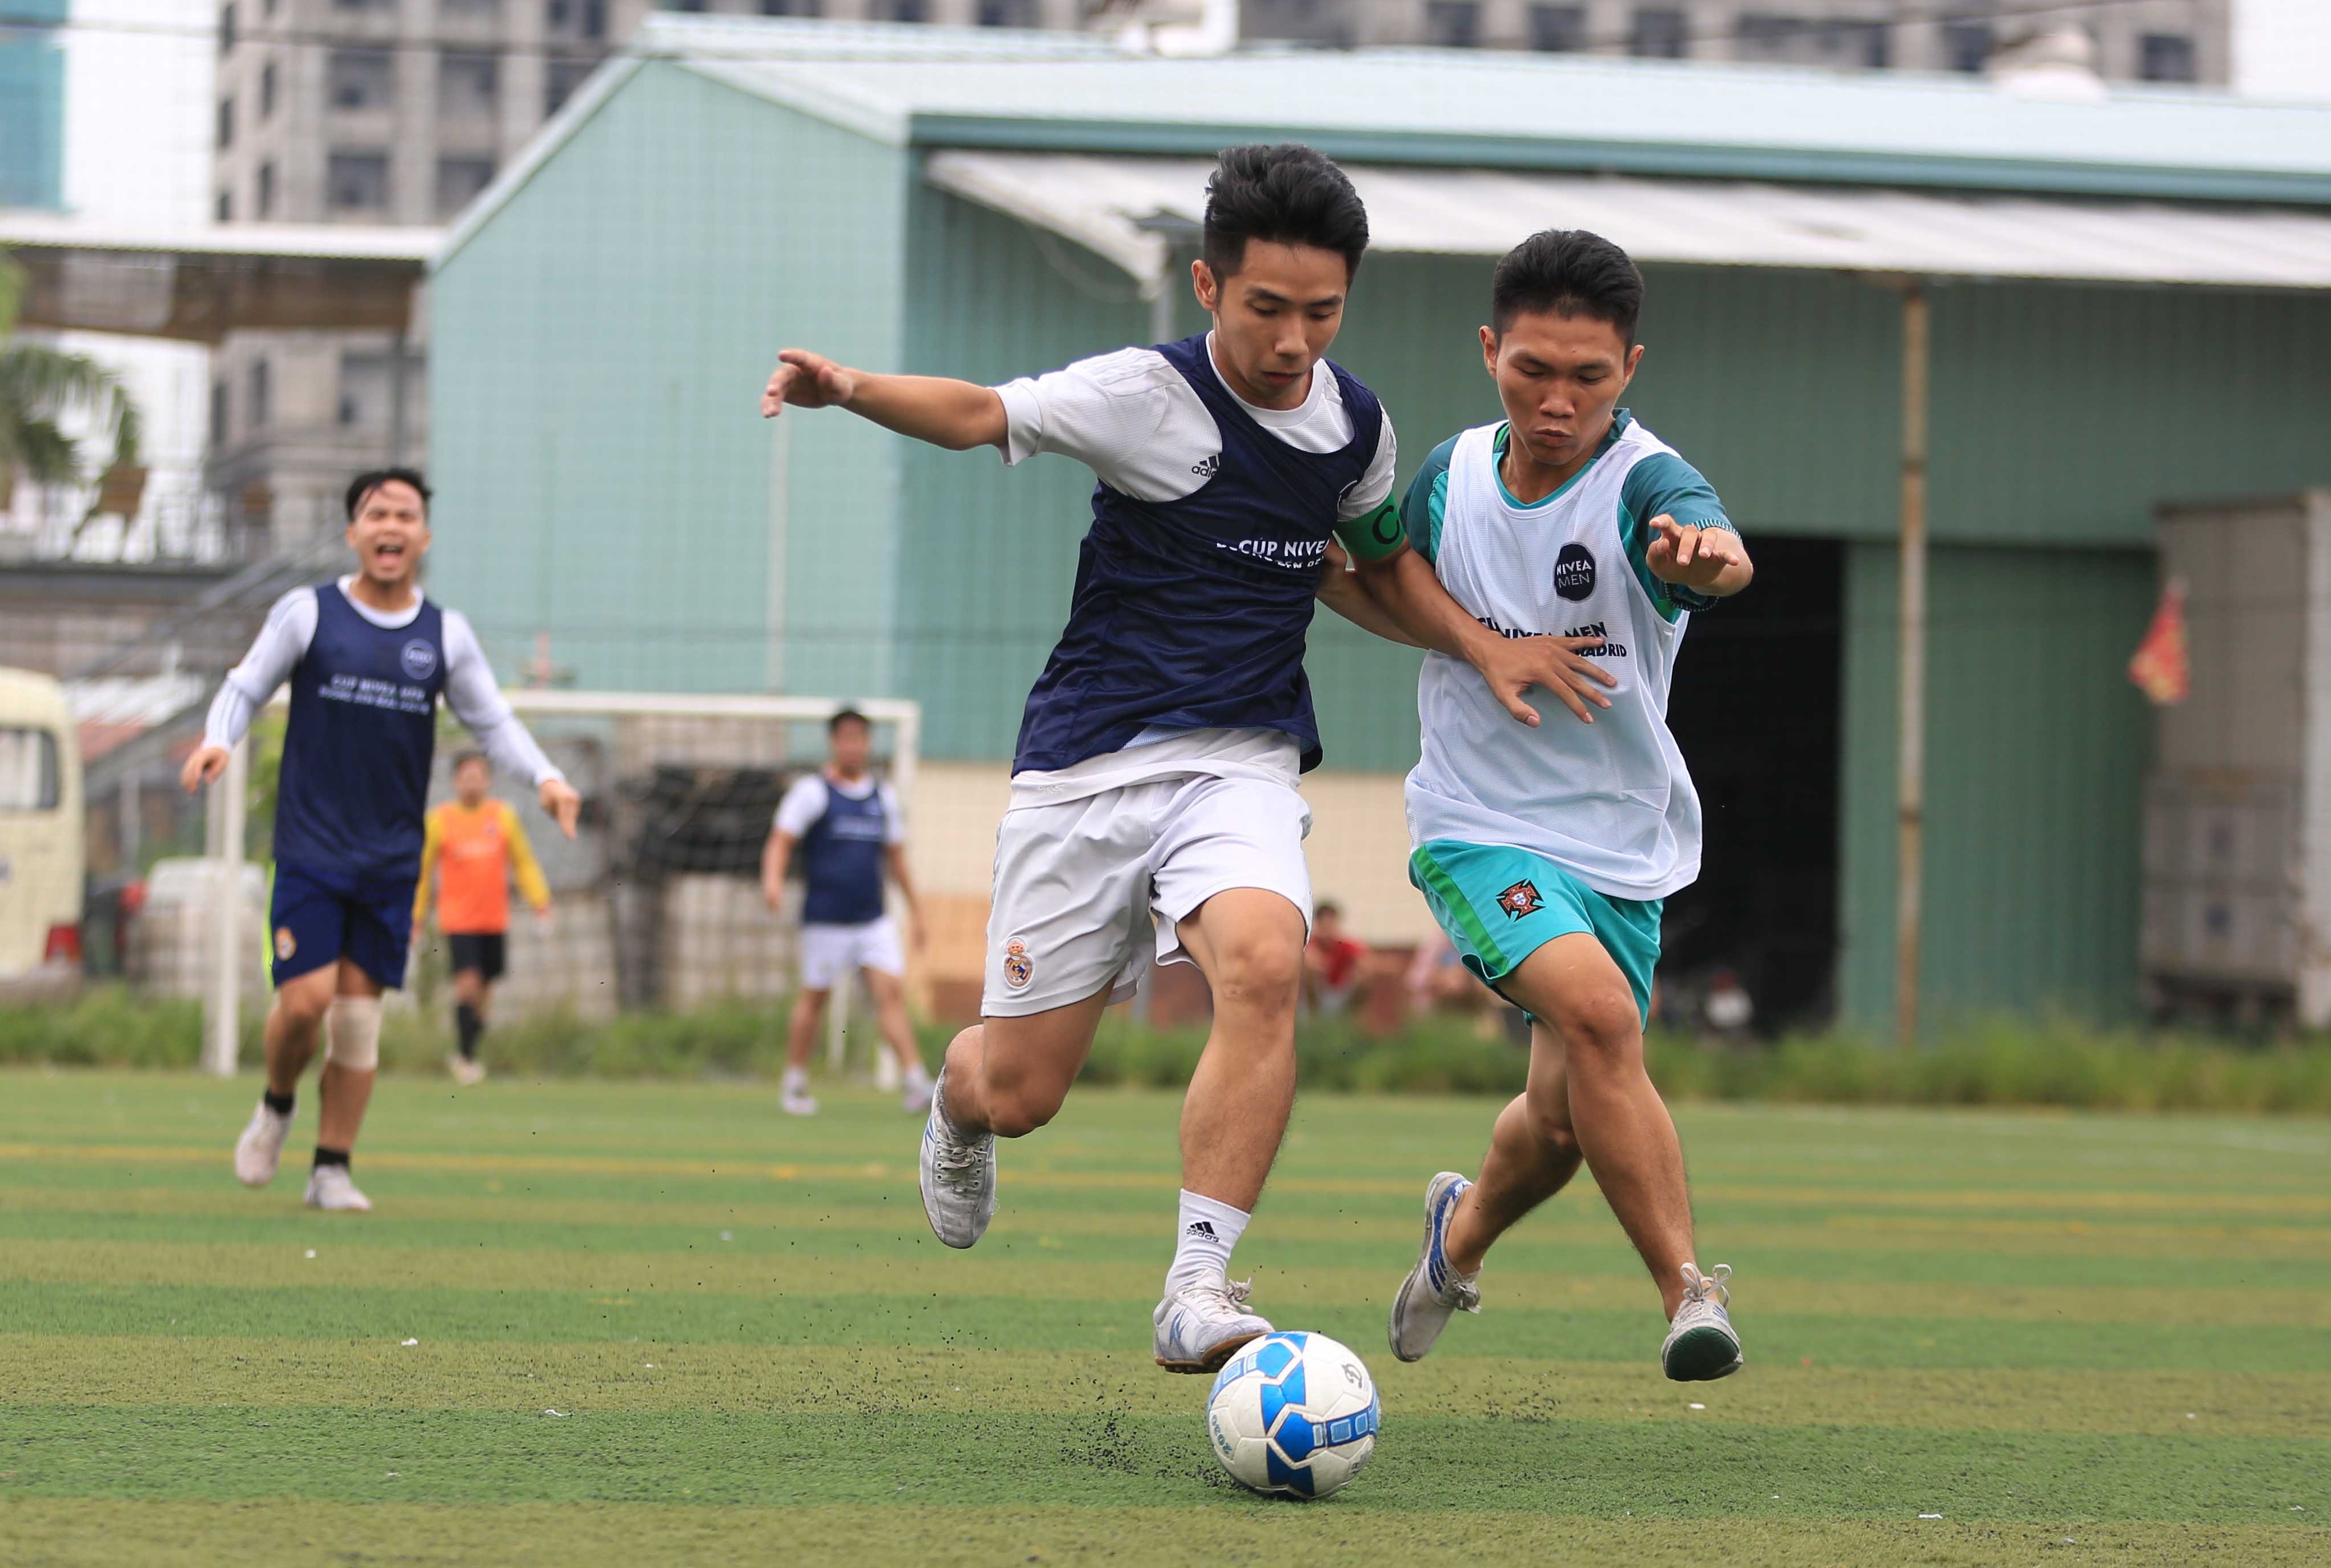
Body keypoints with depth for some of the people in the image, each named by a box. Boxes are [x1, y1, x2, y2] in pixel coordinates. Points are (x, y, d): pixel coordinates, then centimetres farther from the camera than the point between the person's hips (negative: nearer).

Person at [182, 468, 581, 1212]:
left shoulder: (446, 635, 6)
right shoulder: (307, 613, -1)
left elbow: (492, 720, 14)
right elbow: (245, 688, 4)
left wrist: (545, 775, -3)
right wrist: (218, 739, -16)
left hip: (392, 859, 2)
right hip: (310, 847, -2)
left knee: (360, 1013, 1)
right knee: (305, 998, -12)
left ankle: (332, 1169, 10)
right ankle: (277, 1107, 19)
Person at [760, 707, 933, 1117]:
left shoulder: (884, 797, 14)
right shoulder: (811, 792, -1)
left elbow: (895, 856, 23)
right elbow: (781, 842, -7)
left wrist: (915, 909, 22)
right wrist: (773, 879, -26)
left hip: (874, 921, 4)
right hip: (825, 920, -4)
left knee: (892, 992, -10)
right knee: (814, 999, 4)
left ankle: (916, 1083, -18)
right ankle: (795, 1086, 19)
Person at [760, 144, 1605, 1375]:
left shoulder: (1354, 423, 6)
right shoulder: (1150, 395, -10)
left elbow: (1386, 562, 24)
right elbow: (984, 415, -15)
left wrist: (1484, 647, 8)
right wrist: (850, 388, -34)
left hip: (1239, 764, 3)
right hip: (1087, 763, -3)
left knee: (1263, 962, -31)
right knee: (1016, 1095, 0)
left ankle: (1197, 1291, -27)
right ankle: (954, 1109, 41)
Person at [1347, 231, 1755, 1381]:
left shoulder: (1643, 487, -17)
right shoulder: (1450, 478, -4)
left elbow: (1720, 552, -43)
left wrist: (1708, 554, -64)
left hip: (1623, 845, 0)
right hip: (1480, 828, 0)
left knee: (1562, 1124, 7)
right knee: (1597, 1011, -27)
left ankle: (1463, 1233, 41)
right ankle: (1690, 1292, -26)